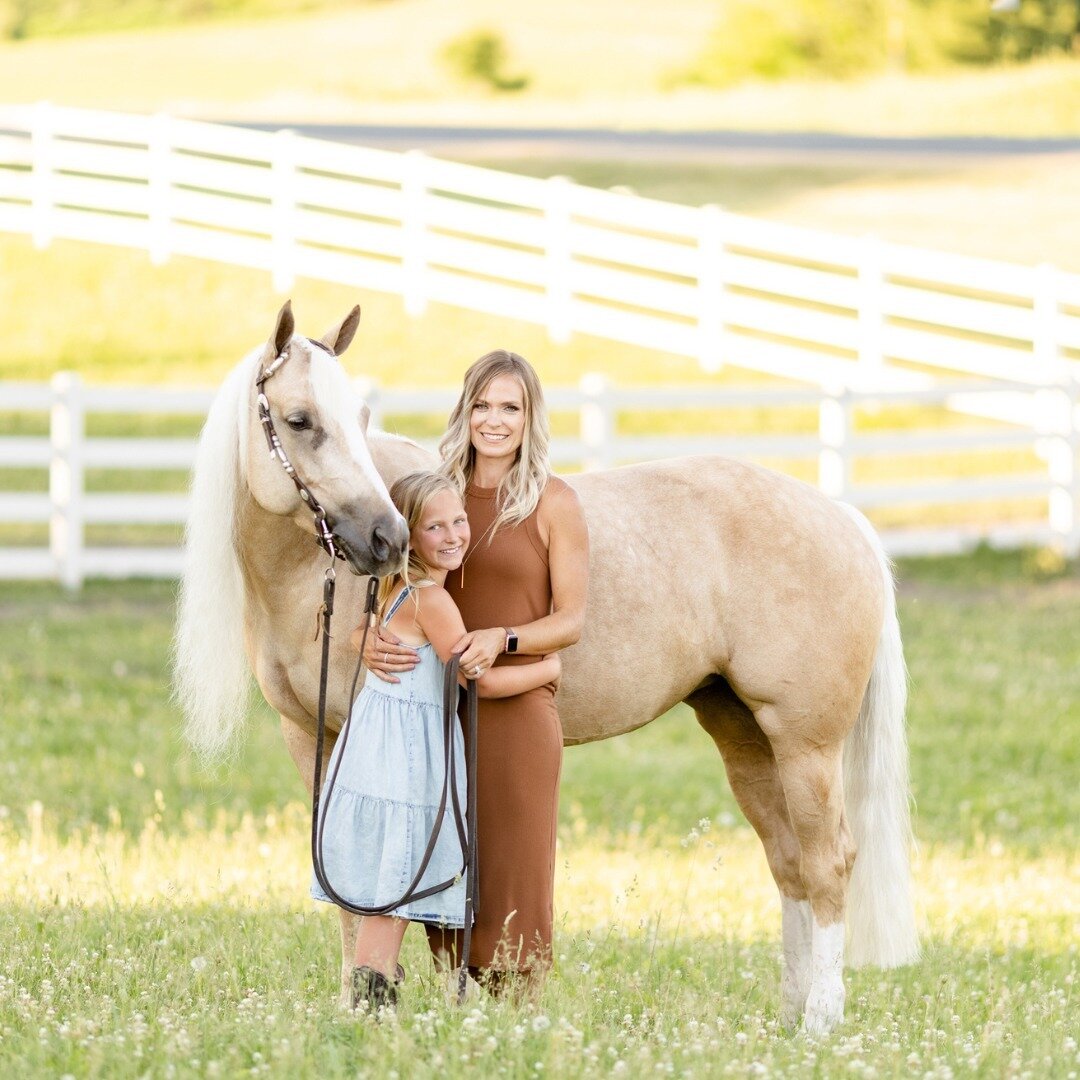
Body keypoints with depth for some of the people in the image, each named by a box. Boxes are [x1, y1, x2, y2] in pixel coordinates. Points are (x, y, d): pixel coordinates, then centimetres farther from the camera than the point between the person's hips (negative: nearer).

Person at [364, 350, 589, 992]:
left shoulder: (553, 503, -2)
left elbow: (571, 621, -4)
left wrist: (503, 639, -22)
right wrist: (373, 641, -10)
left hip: (517, 710, -4)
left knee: (513, 878, -2)